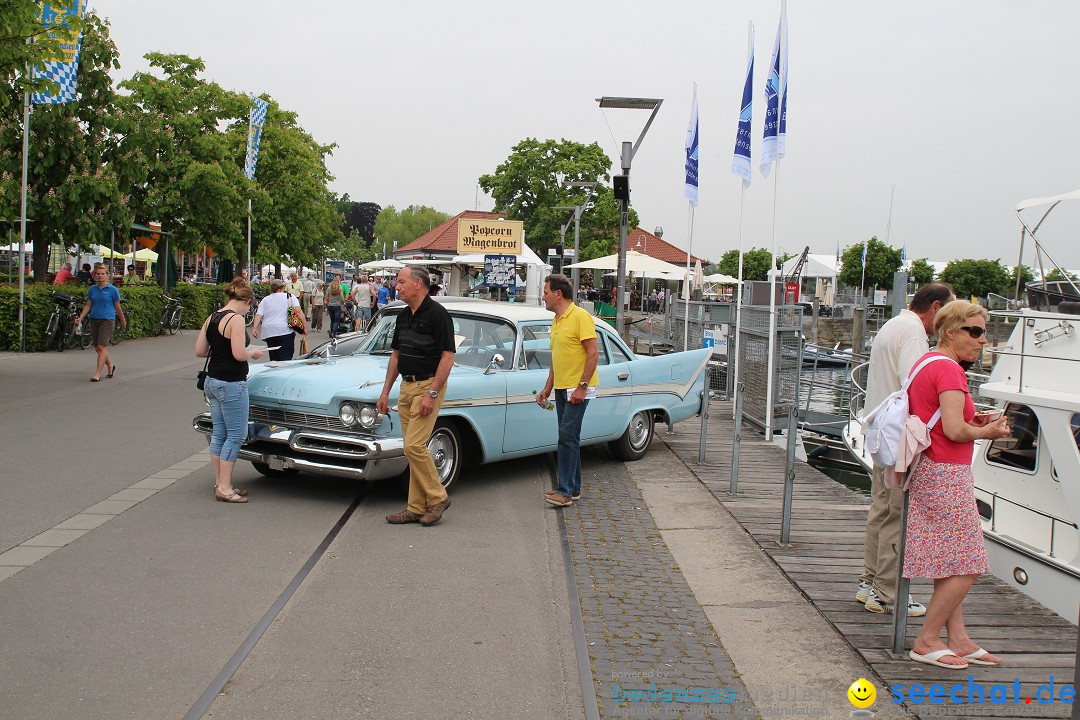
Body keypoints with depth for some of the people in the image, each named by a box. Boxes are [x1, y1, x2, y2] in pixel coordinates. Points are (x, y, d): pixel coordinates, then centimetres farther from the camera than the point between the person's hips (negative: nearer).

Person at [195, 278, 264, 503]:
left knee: (219, 435, 13)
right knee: (236, 435, -2)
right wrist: (254, 352, -2)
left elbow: (199, 351, 11)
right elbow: (239, 355, -21)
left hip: (212, 381, 9)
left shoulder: (212, 318, 10)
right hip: (231, 384, -9)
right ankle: (224, 488, -1)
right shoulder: (236, 319, -15)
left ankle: (220, 484, 19)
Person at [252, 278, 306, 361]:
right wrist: (305, 326, -8)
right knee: (286, 359, -8)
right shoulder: (290, 297, 5)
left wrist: (254, 328, -3)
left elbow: (258, 314, 3)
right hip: (285, 331, -4)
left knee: (274, 358, 12)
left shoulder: (265, 300, 14)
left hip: (269, 332, 4)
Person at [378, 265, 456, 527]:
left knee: (414, 446, -13)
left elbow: (448, 356, -16)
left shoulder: (437, 314, -12)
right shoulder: (404, 315, 12)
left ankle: (437, 497, 4)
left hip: (429, 385, -8)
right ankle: (417, 508, 13)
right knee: (413, 448, 8)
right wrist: (385, 392, 14)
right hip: (406, 387, 8)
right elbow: (396, 355, 19)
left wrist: (431, 394, -21)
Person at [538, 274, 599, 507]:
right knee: (568, 438, 12)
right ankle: (573, 488, 19)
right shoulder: (556, 321, 15)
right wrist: (547, 387, 20)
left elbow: (593, 353, -17)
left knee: (568, 437, -11)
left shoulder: (580, 317, -12)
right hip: (561, 388, 9)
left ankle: (566, 491, -8)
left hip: (578, 389, -9)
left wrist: (582, 387, -21)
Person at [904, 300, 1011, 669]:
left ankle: (957, 638, 20)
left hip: (929, 471, 10)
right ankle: (926, 641, 3)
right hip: (946, 474, -10)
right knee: (966, 565, -3)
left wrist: (970, 419, 10)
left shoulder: (925, 363, 13)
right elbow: (954, 430, -24)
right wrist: (987, 432, -6)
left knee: (949, 563, 14)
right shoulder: (949, 370, -17)